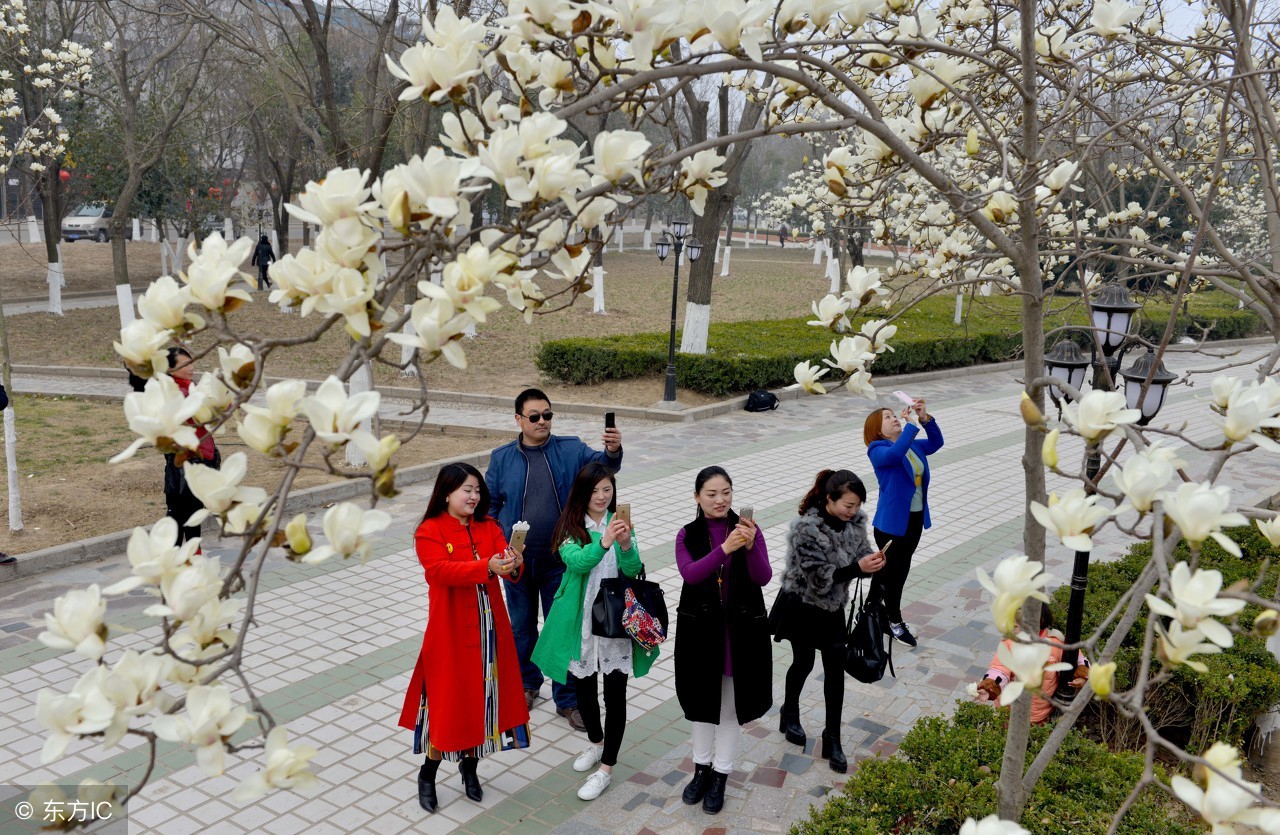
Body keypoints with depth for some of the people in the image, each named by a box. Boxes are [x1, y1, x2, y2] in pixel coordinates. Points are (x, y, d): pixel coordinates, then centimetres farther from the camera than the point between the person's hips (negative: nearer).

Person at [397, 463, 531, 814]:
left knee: (482, 696, 12)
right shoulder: (429, 532, -10)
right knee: (449, 700, 2)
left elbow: (505, 562, -7)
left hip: (489, 630, 5)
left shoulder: (489, 527, 5)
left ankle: (470, 767, 32)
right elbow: (441, 570, -26)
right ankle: (428, 774, 23)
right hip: (451, 633, -4)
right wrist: (486, 567, -38)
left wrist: (514, 565, -32)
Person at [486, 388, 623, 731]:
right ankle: (527, 684, 40)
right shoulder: (502, 458, -1)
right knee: (521, 626, 17)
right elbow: (491, 506, 5)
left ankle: (568, 699, 20)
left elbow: (598, 464, -21)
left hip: (559, 560, -1)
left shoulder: (570, 449, -4)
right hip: (517, 561, 1)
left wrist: (612, 452, -43)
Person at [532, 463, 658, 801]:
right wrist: (604, 542, -41)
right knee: (583, 688, 15)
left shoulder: (619, 522, -1)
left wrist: (626, 544, -34)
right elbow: (577, 562, -24)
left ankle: (607, 766, 15)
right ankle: (596, 742, 42)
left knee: (615, 692, 0)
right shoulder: (570, 527, -5)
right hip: (581, 620, 0)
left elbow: (632, 570, -13)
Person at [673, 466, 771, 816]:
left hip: (741, 628, -1)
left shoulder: (748, 529, -5)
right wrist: (724, 548, -32)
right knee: (702, 700, 17)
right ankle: (702, 769, 36)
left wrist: (750, 546, -31)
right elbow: (690, 574, -21)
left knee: (731, 705, 11)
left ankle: (720, 776, 27)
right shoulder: (687, 535, -4)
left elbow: (763, 578, -13)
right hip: (700, 628, 1)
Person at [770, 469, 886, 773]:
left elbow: (861, 552, 1)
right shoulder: (807, 529, -29)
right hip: (802, 607, -5)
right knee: (804, 663, 14)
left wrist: (872, 560, -22)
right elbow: (818, 578, -27)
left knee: (835, 671, 5)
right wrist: (857, 568, -35)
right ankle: (790, 714, 42)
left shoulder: (854, 521, -9)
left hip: (832, 607, 5)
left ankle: (833, 740, 17)